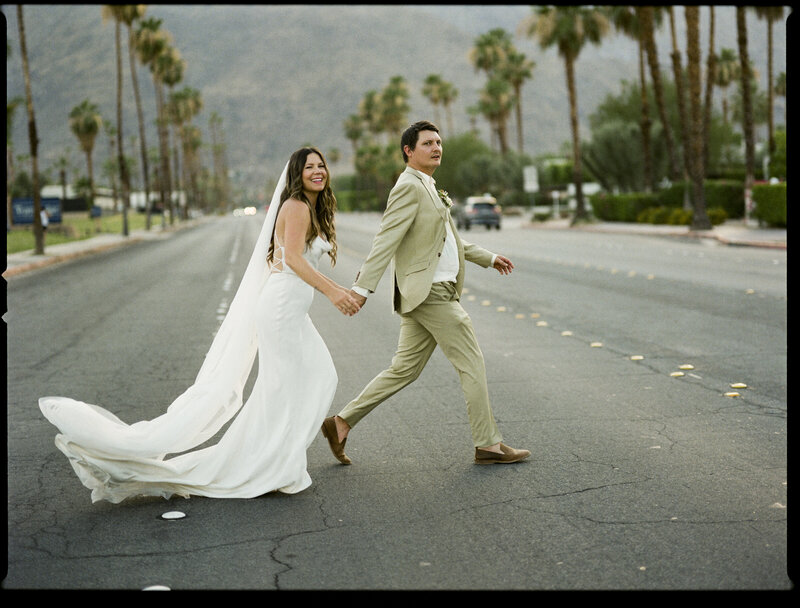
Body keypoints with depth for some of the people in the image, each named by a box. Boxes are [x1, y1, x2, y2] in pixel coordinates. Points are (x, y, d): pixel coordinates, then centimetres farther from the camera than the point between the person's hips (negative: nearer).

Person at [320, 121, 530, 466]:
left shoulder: (427, 188, 21)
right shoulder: (409, 187, -11)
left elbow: (446, 240, 31)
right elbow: (386, 240, -20)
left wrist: (488, 258, 33)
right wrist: (363, 287, -26)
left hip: (429, 294, 10)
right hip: (430, 292, -10)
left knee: (404, 370, 11)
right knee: (472, 364, -3)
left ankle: (341, 423, 15)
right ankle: (488, 445, 6)